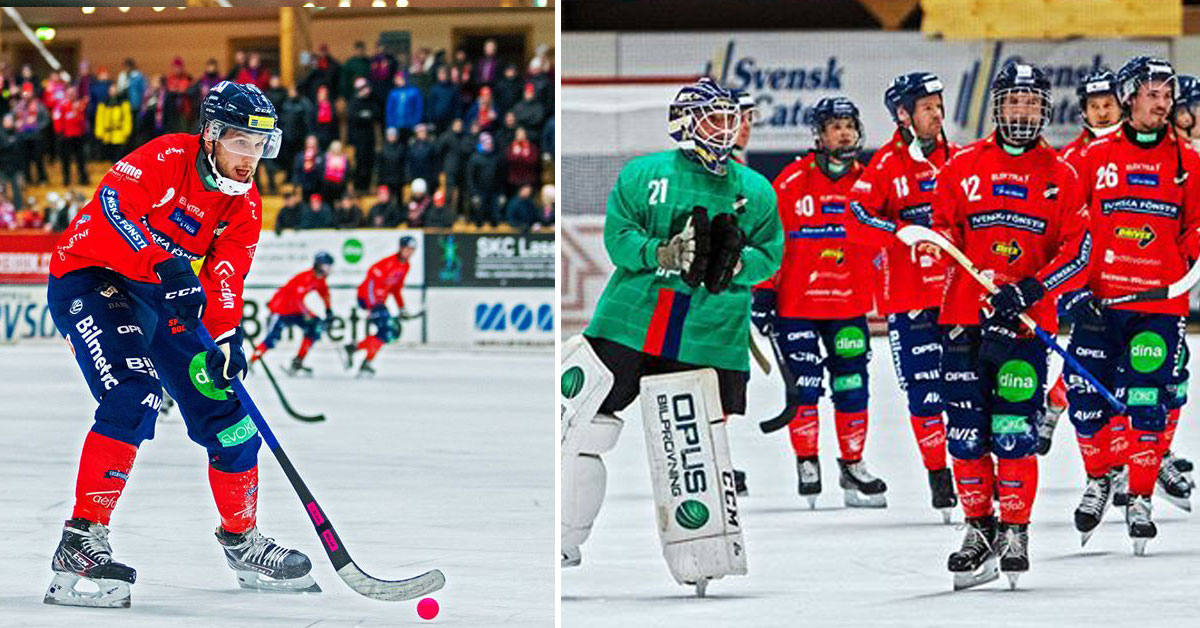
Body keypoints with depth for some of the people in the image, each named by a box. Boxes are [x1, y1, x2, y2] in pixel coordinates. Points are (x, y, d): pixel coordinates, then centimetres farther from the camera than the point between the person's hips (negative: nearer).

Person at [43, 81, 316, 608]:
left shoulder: (245, 206, 1)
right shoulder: (167, 159, -19)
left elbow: (224, 277, -5)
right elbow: (113, 207, -32)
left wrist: (225, 341, -24)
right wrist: (166, 264, -42)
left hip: (165, 300, 8)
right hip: (91, 280, -8)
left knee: (224, 409, 6)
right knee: (133, 397, -29)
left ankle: (242, 541, 25)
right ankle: (82, 544, -29)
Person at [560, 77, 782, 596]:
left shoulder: (755, 191, 9)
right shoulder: (642, 174, 4)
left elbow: (770, 254, 8)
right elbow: (618, 237, -1)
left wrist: (736, 263, -13)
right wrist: (662, 254, -19)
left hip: (710, 339, 1)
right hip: (629, 325, 0)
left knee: (700, 451, -2)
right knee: (580, 430, -1)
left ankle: (705, 554, 7)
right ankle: (561, 541, 10)